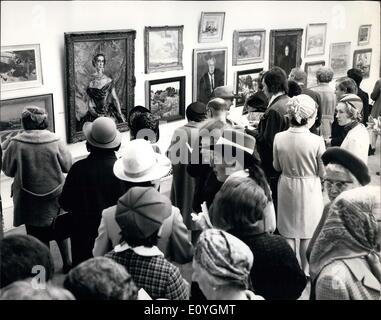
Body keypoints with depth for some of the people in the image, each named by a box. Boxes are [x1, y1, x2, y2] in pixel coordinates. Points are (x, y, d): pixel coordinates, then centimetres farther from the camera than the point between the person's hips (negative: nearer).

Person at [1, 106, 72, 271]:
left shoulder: (15, 144, -16)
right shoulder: (55, 142, -15)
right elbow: (67, 166, -4)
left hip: (30, 202, -1)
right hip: (55, 197, 1)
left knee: (38, 237, 15)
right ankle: (67, 262, 34)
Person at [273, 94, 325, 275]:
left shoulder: (279, 138, -13)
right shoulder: (317, 141, -21)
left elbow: (277, 167, 1)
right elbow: (323, 173, -10)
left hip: (287, 188, 2)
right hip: (309, 190, -2)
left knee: (288, 233, 17)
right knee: (307, 233, 16)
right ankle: (305, 271, 30)